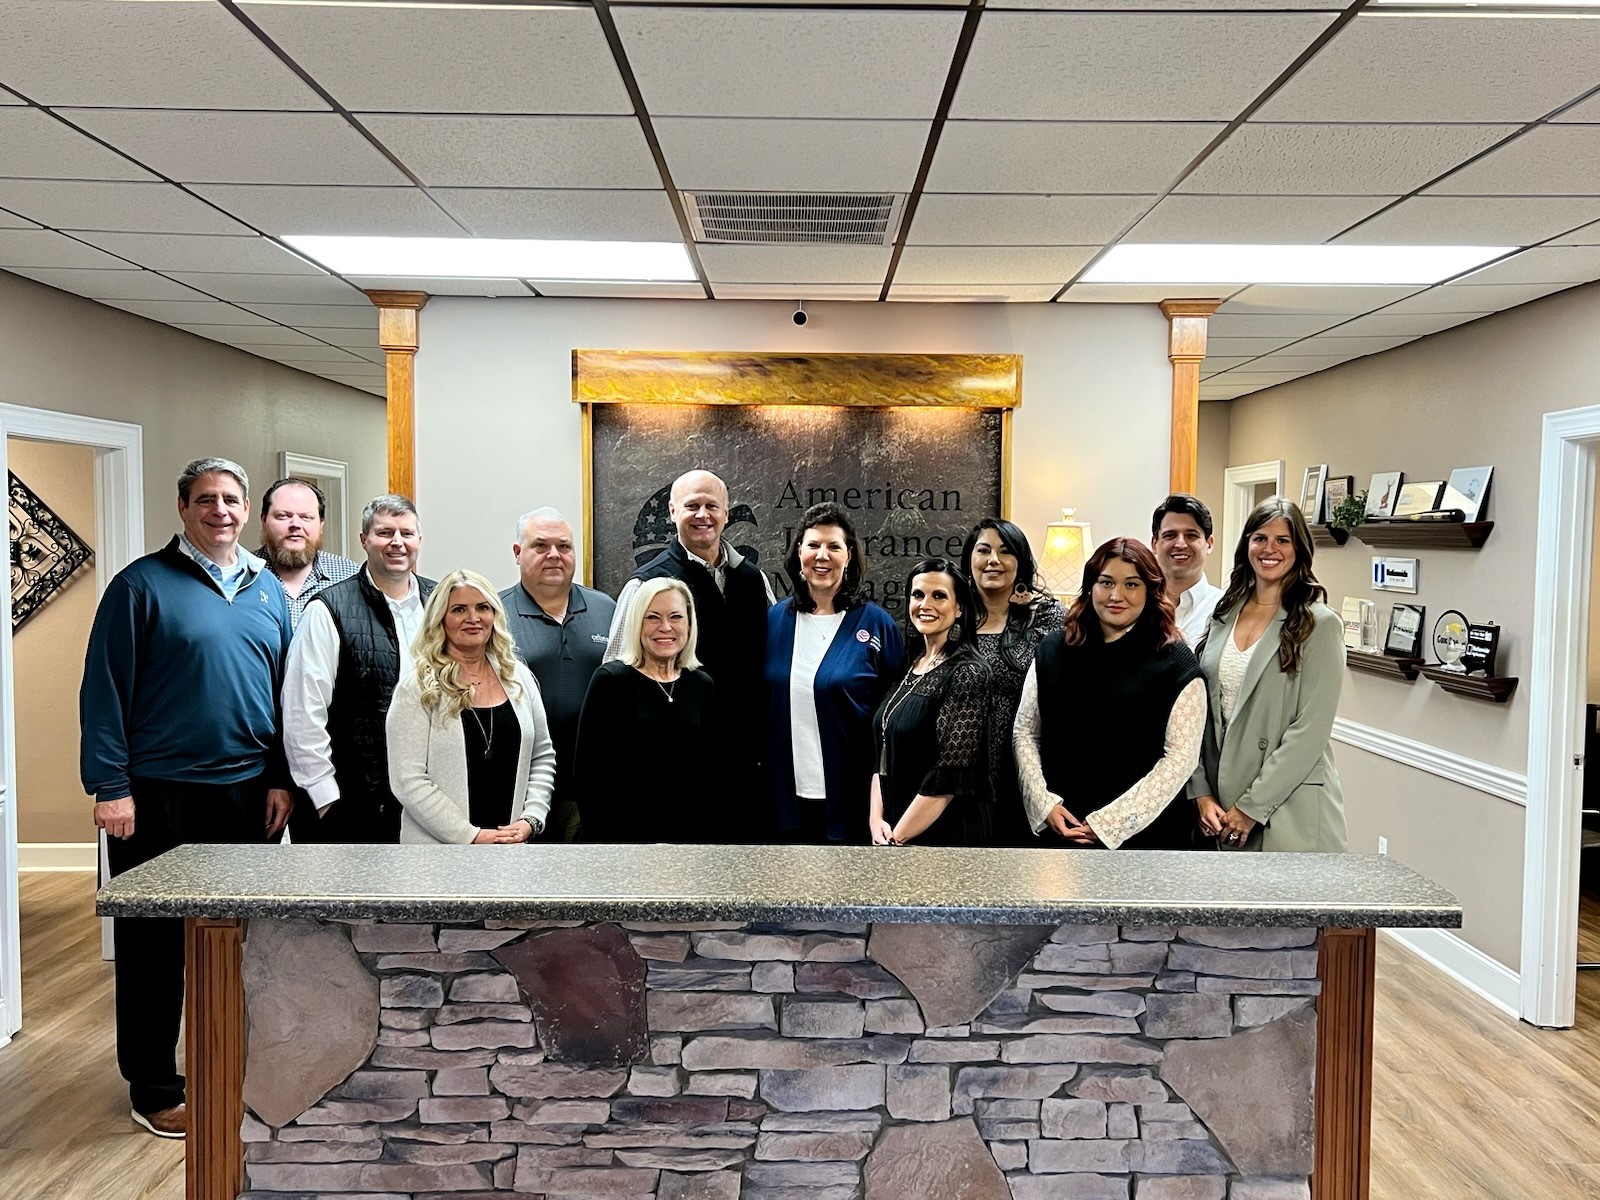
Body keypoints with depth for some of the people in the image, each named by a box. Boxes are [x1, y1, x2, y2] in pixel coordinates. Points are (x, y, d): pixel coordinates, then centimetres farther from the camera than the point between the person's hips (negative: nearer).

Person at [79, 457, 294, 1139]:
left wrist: (281, 779, 5)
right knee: (155, 946, 6)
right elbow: (105, 689, -7)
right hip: (159, 797, -4)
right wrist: (111, 787, -12)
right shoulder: (143, 584, -5)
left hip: (248, 793, 4)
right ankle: (154, 1089, 21)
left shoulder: (268, 591, 9)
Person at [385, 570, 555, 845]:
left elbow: (543, 757, 10)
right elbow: (408, 781, -13)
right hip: (438, 843, -3)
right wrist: (471, 836, -16)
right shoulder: (417, 687, -7)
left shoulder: (518, 677, 5)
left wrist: (531, 820, -4)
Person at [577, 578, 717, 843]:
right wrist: (598, 834, -14)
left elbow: (712, 769, 8)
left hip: (694, 830, 4)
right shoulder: (611, 680, -7)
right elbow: (587, 771, -9)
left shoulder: (703, 685, 5)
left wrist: (717, 830, 2)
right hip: (625, 831, -3)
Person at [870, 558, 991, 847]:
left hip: (949, 833, -7)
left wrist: (896, 838, -16)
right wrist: (876, 820, -5)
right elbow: (884, 755, 8)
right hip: (892, 827, 7)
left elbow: (950, 775, -20)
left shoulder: (967, 673, -16)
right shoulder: (908, 669, 6)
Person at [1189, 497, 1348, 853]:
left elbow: (1311, 730, -12)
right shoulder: (1224, 615, 8)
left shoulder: (1319, 624, -7)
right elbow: (1201, 711, 6)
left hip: (1289, 808, -4)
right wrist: (1201, 793, -3)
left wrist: (1252, 806, -13)